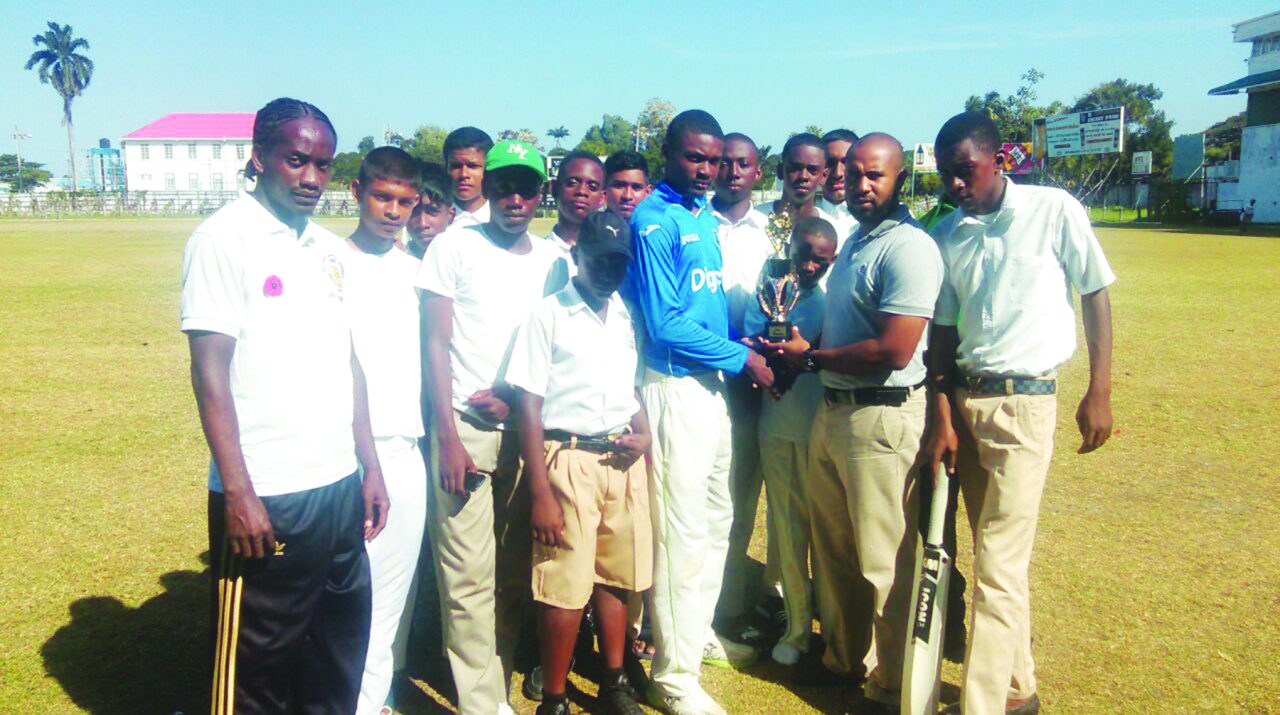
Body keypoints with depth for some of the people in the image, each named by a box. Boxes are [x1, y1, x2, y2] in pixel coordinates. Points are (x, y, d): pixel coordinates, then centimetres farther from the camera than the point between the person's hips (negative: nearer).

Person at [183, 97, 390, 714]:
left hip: (341, 486, 7)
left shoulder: (330, 248, 12)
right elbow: (209, 370, -12)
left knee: (339, 657, 17)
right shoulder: (225, 238, -7)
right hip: (265, 499, -6)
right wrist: (238, 492, -16)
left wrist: (369, 467, 13)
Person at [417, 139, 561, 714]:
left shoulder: (553, 258, 10)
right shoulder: (454, 246, 0)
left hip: (526, 428, 4)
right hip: (466, 427, -3)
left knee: (515, 573, 9)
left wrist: (516, 398, -7)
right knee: (469, 576, -4)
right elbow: (435, 344, -3)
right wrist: (448, 437, -10)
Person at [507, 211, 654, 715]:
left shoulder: (629, 316, 11)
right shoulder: (548, 315, -5)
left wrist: (643, 434, -1)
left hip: (625, 460, 5)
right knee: (565, 587, -3)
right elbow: (529, 406, -8)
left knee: (617, 577, 13)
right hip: (570, 459, -5)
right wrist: (540, 493, -12)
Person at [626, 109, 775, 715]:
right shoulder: (654, 221, -12)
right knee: (683, 530, -2)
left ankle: (699, 632, 37)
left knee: (716, 520, 18)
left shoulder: (708, 219, 13)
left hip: (714, 383, 8)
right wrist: (743, 358, -13)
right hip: (675, 386, -8)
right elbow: (664, 324, -19)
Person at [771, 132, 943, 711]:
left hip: (882, 418, -9)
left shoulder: (908, 247, -16)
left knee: (887, 563, 2)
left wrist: (812, 356, -12)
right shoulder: (855, 241, 14)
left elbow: (894, 350, -23)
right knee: (834, 547, 20)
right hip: (832, 409, 10)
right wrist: (799, 346, 6)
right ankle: (842, 658, 39)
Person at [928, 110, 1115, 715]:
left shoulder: (1054, 211, -6)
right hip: (963, 398, 5)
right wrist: (942, 417, 0)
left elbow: (1096, 295, 0)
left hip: (1023, 402, -5)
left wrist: (1099, 392, -4)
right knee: (997, 554, 14)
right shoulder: (946, 235, 5)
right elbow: (943, 332, 7)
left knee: (998, 566, -7)